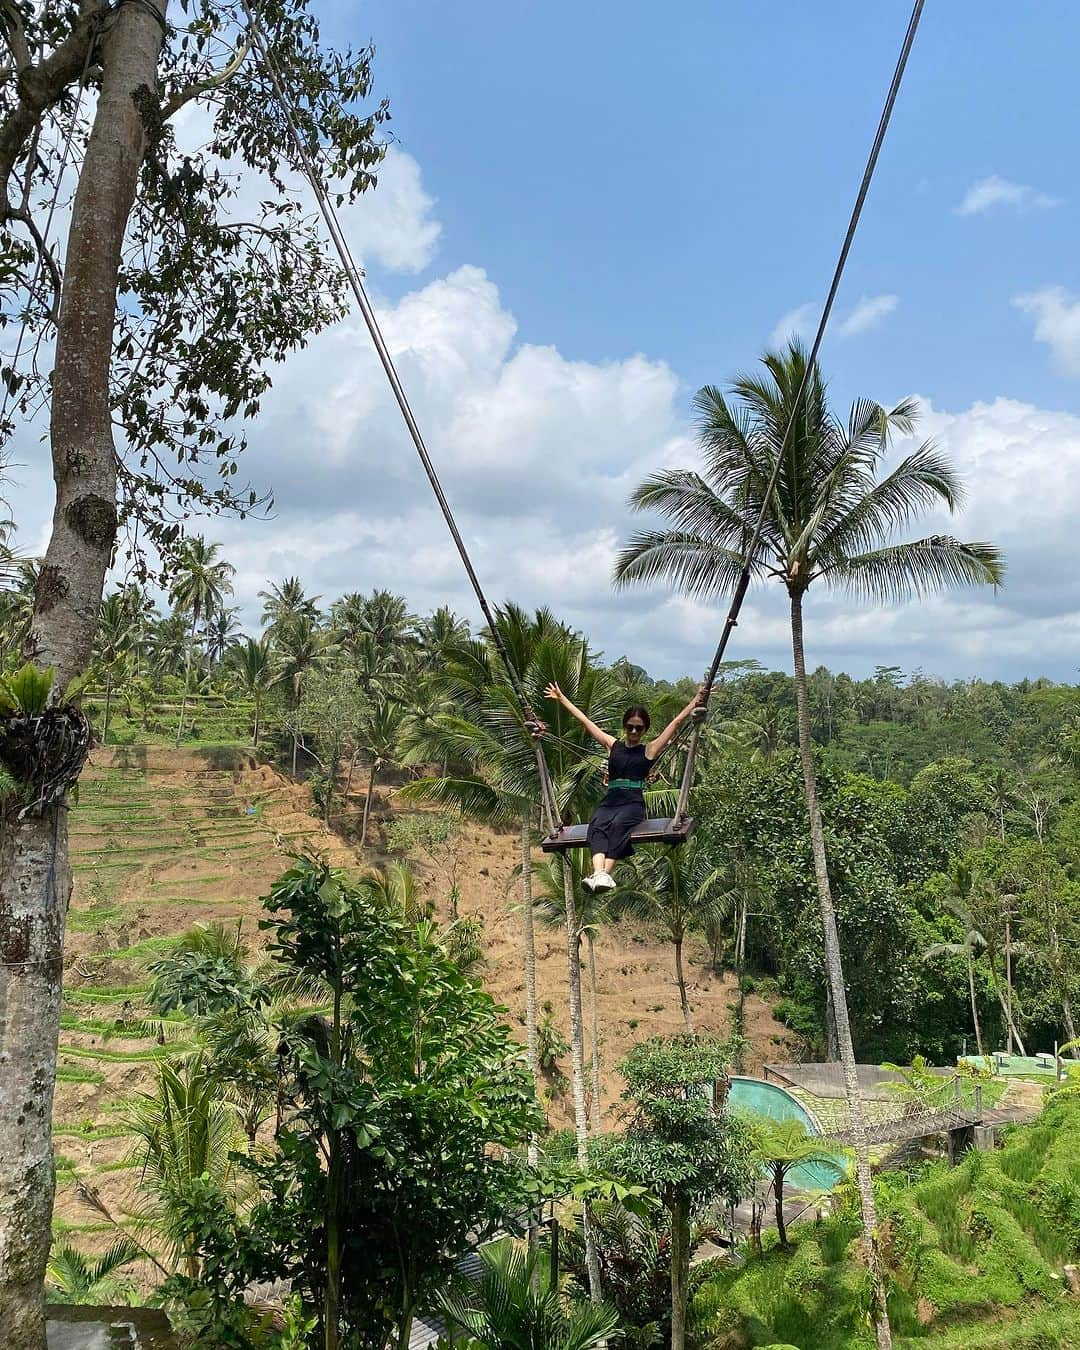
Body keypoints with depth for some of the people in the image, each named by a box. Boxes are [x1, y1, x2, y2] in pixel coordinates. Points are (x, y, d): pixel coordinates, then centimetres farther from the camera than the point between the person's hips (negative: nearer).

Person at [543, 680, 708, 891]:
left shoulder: (649, 750, 13)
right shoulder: (613, 746, 20)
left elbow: (676, 722, 9)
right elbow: (584, 720, 24)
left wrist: (696, 701, 4)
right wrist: (561, 698, 29)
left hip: (633, 804, -2)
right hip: (609, 802, 2)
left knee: (618, 825, -36)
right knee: (596, 826, -32)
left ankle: (606, 874, -53)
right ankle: (598, 873, -54)